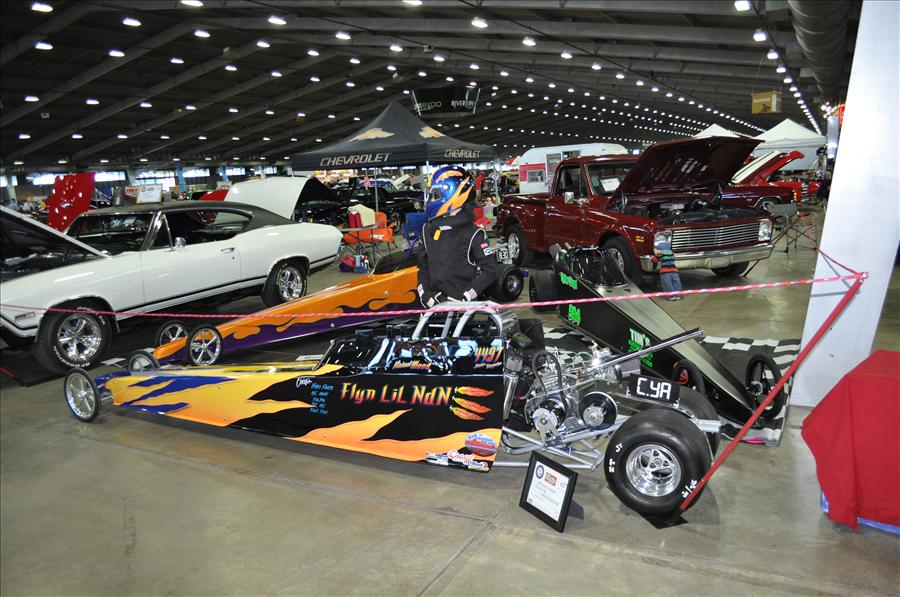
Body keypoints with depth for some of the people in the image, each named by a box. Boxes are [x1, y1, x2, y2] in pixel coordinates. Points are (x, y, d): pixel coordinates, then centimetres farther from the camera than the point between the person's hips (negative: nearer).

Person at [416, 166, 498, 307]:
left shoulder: (472, 233, -8)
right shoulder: (428, 230, 10)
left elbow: (490, 270, -9)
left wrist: (463, 297, -15)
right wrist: (423, 292, 4)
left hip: (462, 307, -5)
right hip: (434, 303, 5)